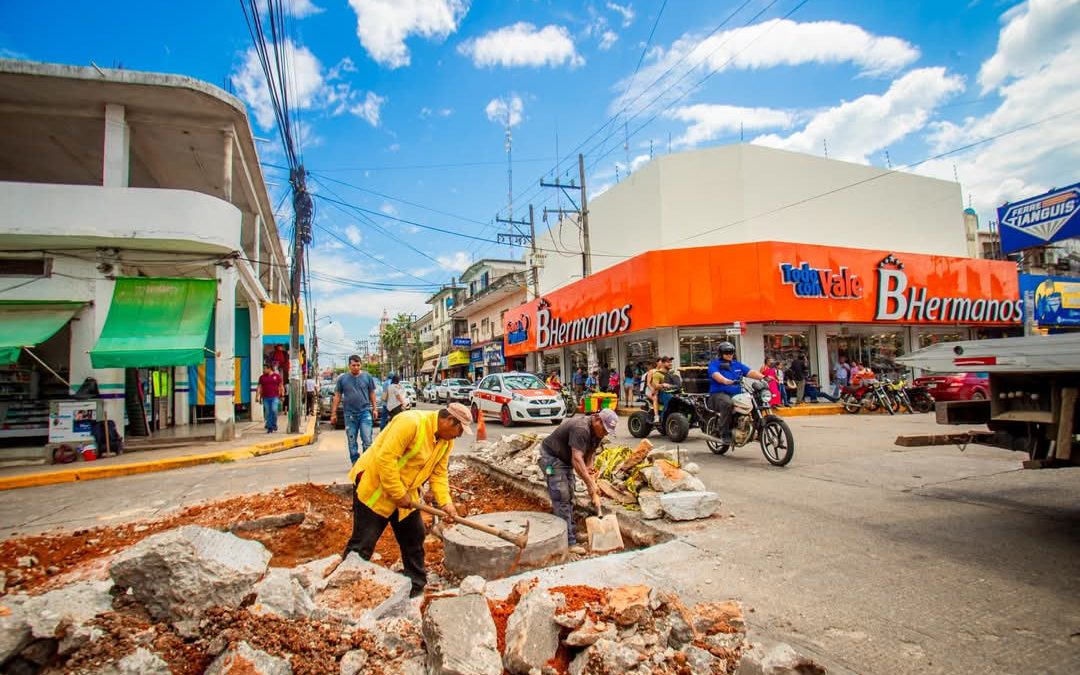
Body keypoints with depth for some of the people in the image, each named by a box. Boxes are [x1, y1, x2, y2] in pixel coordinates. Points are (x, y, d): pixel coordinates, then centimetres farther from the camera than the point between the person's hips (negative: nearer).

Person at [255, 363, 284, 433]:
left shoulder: (277, 376, 5)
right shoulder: (262, 377, 10)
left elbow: (281, 386, 6)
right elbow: (259, 387, 8)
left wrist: (282, 395, 0)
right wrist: (257, 396, -1)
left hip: (275, 397, -2)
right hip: (265, 398, 2)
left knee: (274, 410, -16)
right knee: (267, 413, 2)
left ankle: (274, 425, 4)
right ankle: (269, 427, 10)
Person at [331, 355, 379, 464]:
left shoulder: (367, 376, 2)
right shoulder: (342, 378, 3)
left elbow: (372, 393, 8)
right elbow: (337, 396, 7)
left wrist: (374, 408, 5)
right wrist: (334, 413, 5)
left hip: (365, 411, -1)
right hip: (350, 413, 2)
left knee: (367, 440, -5)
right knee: (351, 442, 9)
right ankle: (355, 463, 21)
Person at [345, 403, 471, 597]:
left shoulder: (446, 442, -1)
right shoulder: (411, 422, -29)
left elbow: (439, 474, 3)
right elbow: (385, 458, -31)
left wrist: (445, 503, -11)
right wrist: (398, 494, -24)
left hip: (406, 494, 8)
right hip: (374, 487, -8)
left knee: (414, 538, 12)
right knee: (363, 543, -2)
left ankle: (416, 584, 28)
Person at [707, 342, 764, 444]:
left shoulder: (737, 364, 21)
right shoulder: (714, 364, 3)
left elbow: (750, 372, 7)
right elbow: (716, 375, -18)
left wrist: (763, 377, -12)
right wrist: (725, 381, -39)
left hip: (737, 394, 6)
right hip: (719, 394, -6)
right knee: (727, 403, -39)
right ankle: (724, 433, -28)